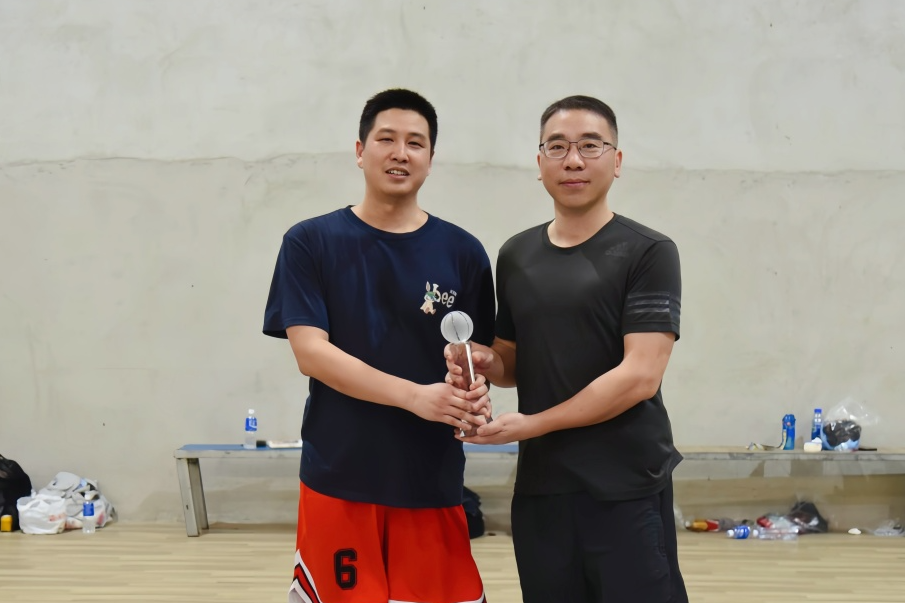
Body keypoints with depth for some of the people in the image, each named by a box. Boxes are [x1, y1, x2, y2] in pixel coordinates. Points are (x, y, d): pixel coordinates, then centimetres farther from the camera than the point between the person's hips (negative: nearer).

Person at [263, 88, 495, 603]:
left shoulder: (462, 252, 3)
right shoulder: (310, 243, -1)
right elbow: (310, 352, -9)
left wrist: (475, 396, -17)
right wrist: (416, 396, -20)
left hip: (432, 481, 1)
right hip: (338, 477, -1)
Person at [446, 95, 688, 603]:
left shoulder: (648, 252, -6)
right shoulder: (515, 255, 11)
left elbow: (640, 376, -14)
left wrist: (532, 424, -14)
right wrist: (484, 363, -3)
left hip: (627, 491, -5)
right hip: (538, 488, 5)